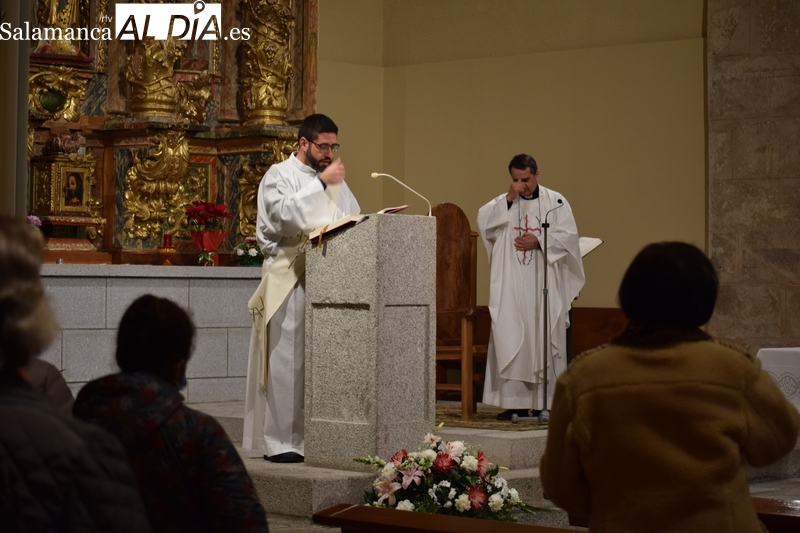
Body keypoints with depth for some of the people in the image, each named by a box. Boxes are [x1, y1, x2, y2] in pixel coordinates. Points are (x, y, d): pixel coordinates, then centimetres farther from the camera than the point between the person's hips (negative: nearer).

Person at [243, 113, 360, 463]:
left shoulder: (336, 181, 22)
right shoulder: (279, 175, 2)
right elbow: (283, 215, -16)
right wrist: (320, 183, -13)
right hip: (289, 280, -6)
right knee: (287, 359, -6)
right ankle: (280, 443, -3)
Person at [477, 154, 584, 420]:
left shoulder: (555, 201, 5)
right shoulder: (503, 202, 10)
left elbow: (568, 235, -2)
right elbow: (483, 222, -7)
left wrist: (538, 241, -11)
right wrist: (508, 199, -13)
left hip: (545, 285, -2)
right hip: (511, 286, 2)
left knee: (544, 339, -2)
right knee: (511, 340, -3)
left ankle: (544, 402, 2)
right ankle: (515, 402, -1)